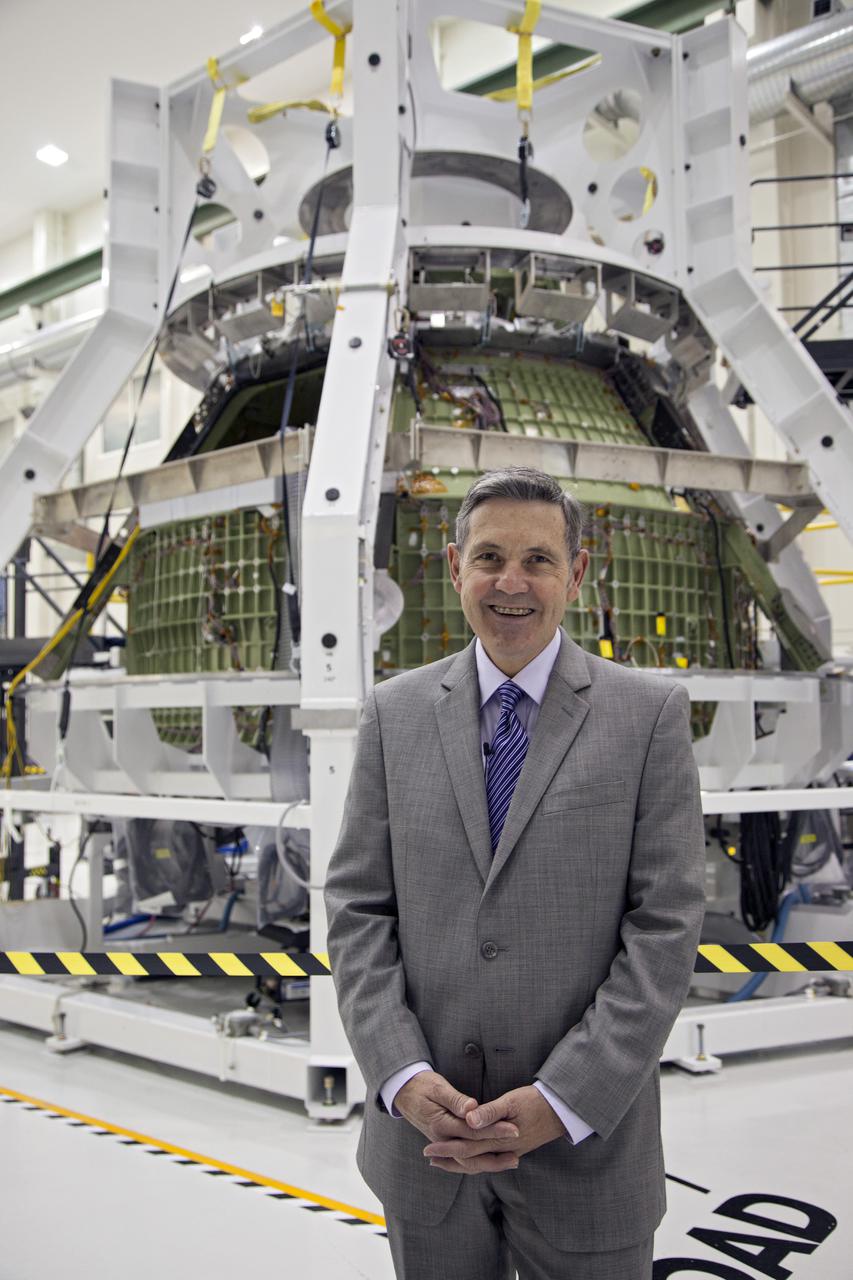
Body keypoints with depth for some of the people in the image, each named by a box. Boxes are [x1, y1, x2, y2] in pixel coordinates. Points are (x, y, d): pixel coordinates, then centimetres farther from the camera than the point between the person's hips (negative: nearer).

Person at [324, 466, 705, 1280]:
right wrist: (403, 1076, -10)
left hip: (585, 1144, -2)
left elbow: (665, 926, -8)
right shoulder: (394, 713, 3)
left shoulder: (650, 714, -4)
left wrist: (561, 1105, -14)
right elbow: (357, 908, 2)